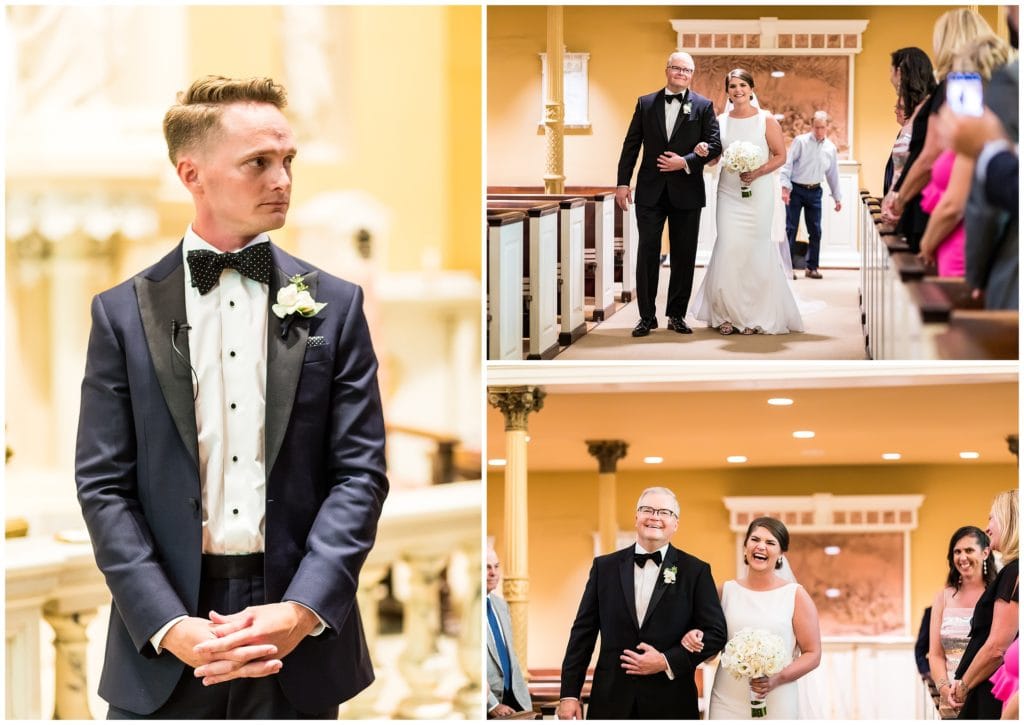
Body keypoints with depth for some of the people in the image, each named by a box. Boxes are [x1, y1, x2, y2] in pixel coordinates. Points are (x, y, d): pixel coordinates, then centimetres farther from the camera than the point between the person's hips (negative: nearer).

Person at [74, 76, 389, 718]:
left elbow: (360, 473, 1)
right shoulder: (124, 314, 4)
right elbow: (104, 484, 0)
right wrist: (169, 626, -13)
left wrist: (302, 610, -13)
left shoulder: (334, 305, 5)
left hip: (299, 645, 1)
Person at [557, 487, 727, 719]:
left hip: (670, 705, -1)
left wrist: (667, 661, -12)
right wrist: (569, 693, 1)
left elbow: (716, 632, 0)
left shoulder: (696, 571, 3)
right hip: (611, 702, 1)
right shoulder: (605, 567, 8)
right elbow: (583, 631, 7)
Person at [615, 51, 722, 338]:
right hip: (651, 190, 0)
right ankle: (647, 316, 3)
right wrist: (623, 183, -1)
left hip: (686, 192, 0)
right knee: (647, 252, -2)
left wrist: (686, 162, -15)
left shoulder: (703, 106, 3)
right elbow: (631, 145, 6)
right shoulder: (645, 104, 7)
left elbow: (714, 145, -2)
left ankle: (677, 314, 14)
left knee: (684, 256, 5)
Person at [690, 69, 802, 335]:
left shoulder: (767, 121, -2)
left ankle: (754, 316, 10)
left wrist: (758, 173, -15)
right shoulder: (720, 121, 7)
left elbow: (780, 155, -1)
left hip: (758, 193, -2)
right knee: (728, 249, -5)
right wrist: (703, 153, -8)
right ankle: (728, 314, 4)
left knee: (755, 251, 0)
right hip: (728, 193, 2)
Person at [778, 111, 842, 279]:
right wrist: (785, 187, -17)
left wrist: (837, 197, 18)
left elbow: (833, 174, 16)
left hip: (814, 191, 4)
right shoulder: (800, 141, -6)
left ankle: (812, 267, 13)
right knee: (791, 228, -4)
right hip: (796, 189, -4)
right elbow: (787, 164, -8)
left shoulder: (830, 148, 7)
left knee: (815, 231, 4)